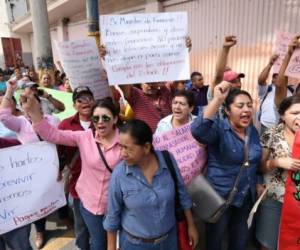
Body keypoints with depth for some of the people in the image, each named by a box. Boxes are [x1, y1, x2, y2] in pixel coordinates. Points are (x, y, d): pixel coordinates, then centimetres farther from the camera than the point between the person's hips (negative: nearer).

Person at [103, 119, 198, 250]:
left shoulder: (168, 161, -17)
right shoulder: (119, 174, -20)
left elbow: (182, 194, -3)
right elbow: (113, 215, -8)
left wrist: (191, 226, 6)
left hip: (169, 238, 2)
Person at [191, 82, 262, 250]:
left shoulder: (253, 131, 1)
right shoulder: (219, 128, -20)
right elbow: (198, 131, -44)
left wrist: (258, 183, 11)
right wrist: (217, 100, -46)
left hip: (246, 197, 6)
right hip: (220, 197, -6)